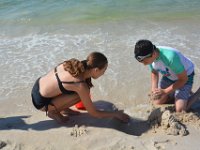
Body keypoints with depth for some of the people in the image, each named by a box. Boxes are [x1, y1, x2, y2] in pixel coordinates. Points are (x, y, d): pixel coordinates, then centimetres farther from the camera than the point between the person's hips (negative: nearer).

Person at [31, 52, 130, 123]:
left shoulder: (74, 64, -8)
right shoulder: (81, 85, -27)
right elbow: (93, 113, -15)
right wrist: (115, 114, -4)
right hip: (40, 102, -7)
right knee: (80, 94, -17)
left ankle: (60, 107, 16)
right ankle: (53, 112, 0)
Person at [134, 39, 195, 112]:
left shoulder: (170, 57, -41)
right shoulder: (150, 57, -21)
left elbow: (183, 79, -27)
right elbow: (154, 72, 1)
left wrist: (165, 91, -28)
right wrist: (154, 87, -16)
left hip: (185, 76, -5)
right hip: (168, 76, 6)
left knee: (180, 110, -16)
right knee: (156, 103, 0)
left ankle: (187, 95, 13)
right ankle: (173, 95, 22)